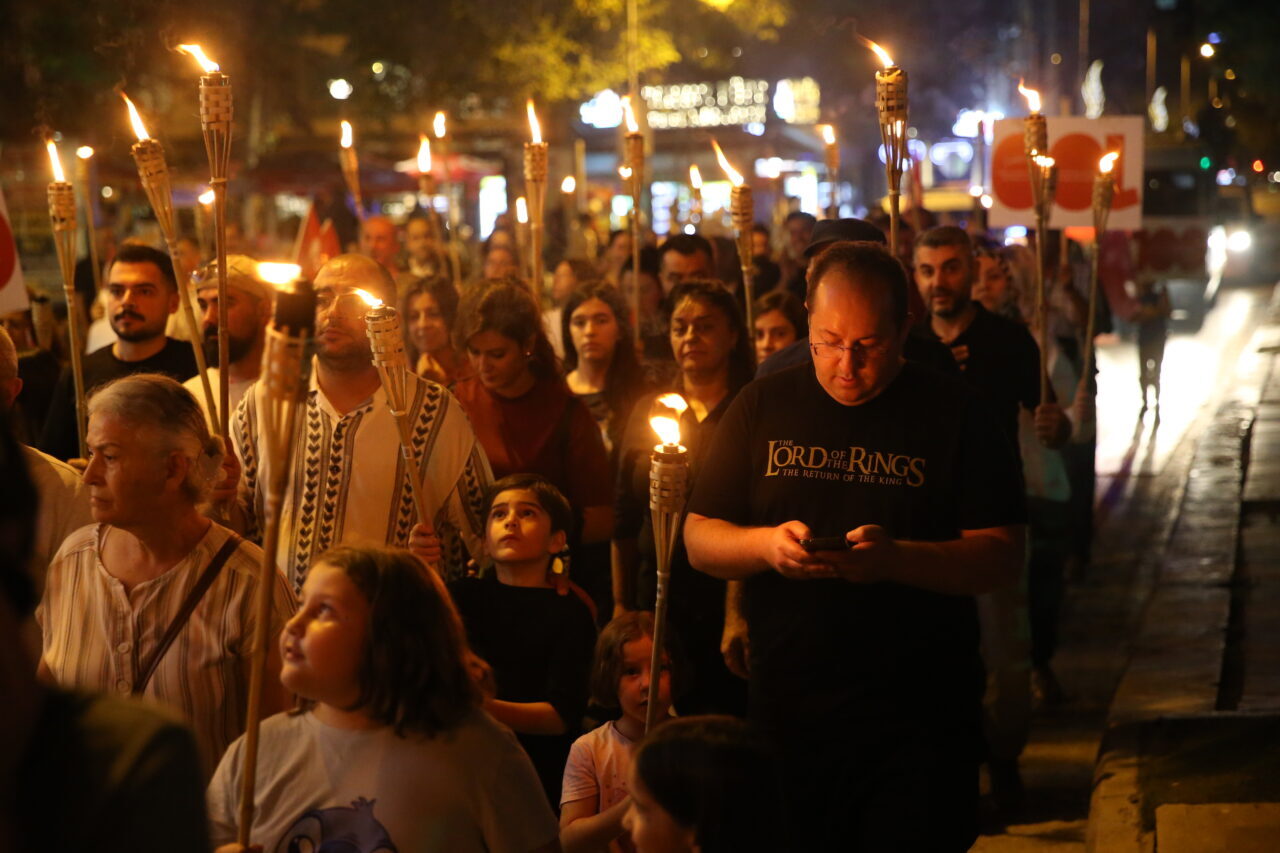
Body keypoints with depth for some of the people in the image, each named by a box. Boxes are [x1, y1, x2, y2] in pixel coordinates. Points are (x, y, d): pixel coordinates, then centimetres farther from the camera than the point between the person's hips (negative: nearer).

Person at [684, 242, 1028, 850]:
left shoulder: (953, 413, -1)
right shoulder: (762, 407, 6)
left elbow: (1003, 556, -7)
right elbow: (699, 540, 7)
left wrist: (896, 558, -23)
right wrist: (767, 544, -15)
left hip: (920, 721, -2)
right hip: (789, 711, 2)